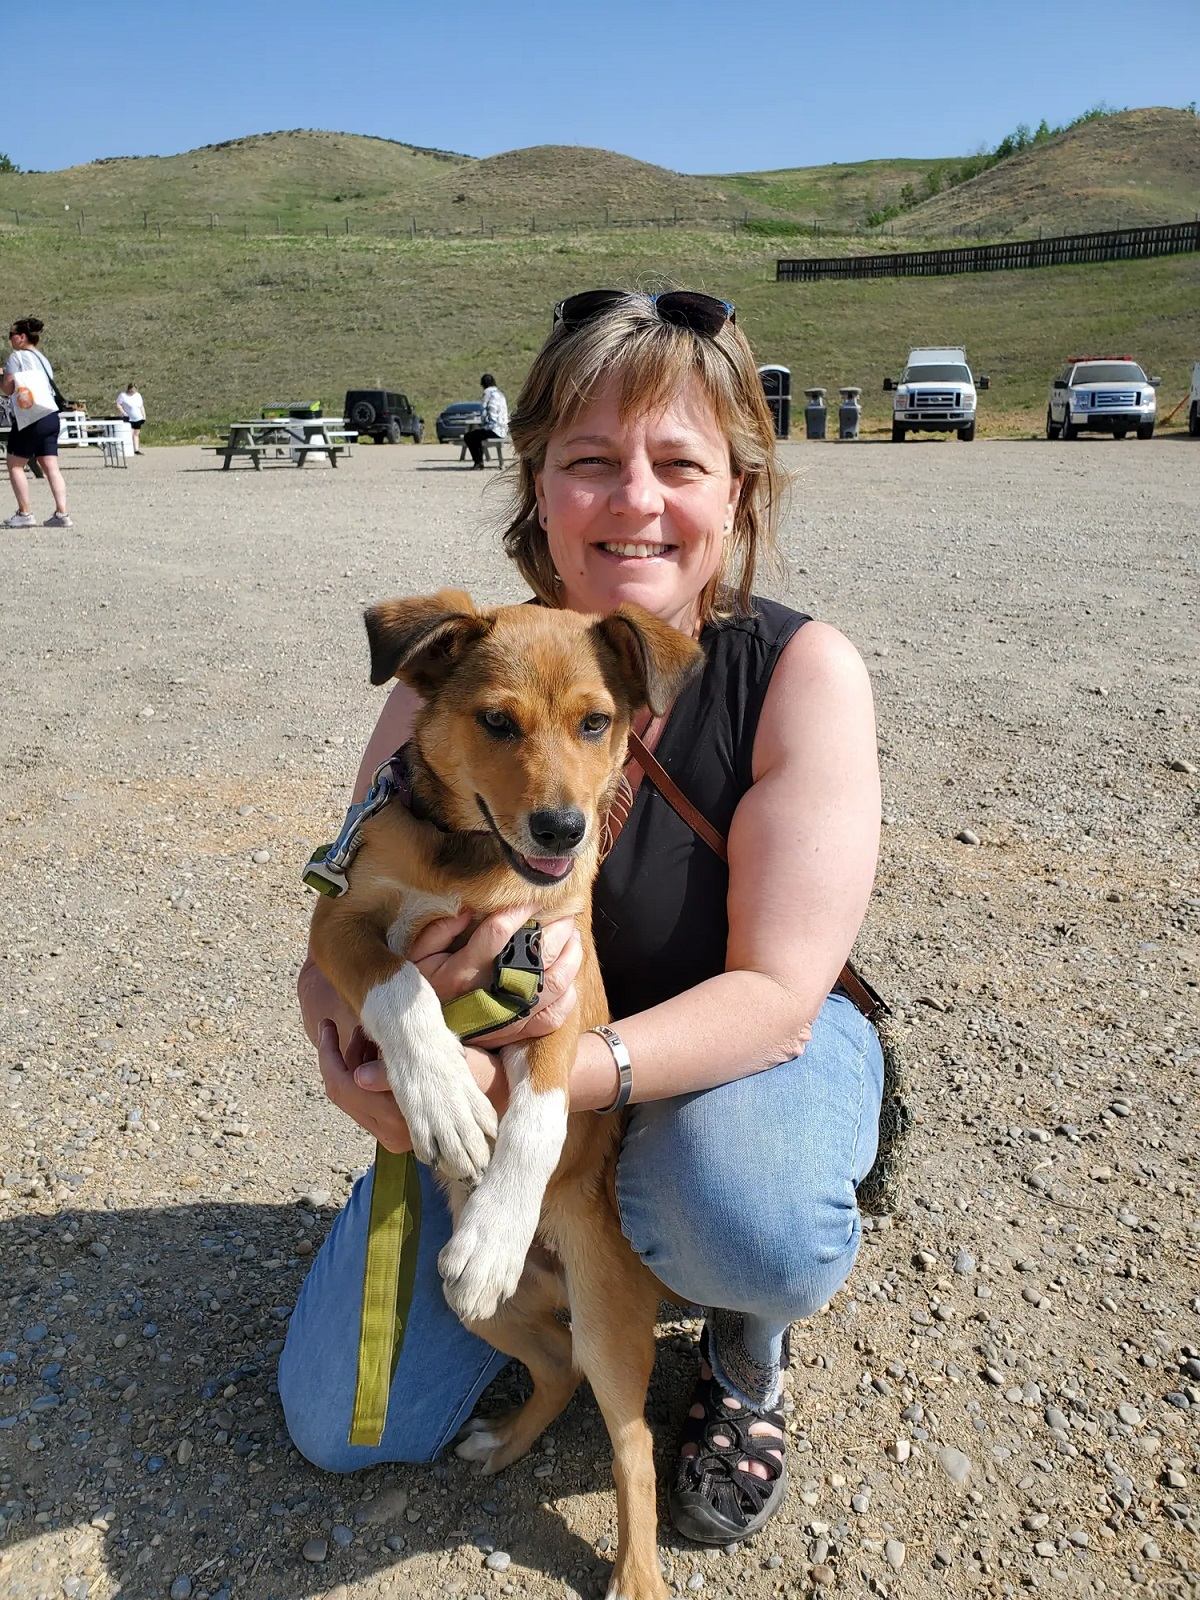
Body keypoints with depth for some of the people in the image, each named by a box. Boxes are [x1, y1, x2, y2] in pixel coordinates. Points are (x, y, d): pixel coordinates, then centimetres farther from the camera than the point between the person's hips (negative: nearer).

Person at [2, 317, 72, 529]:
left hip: (29, 417, -7)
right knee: (51, 466, 2)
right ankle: (62, 513, -6)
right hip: (51, 416, 7)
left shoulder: (17, 357, -5)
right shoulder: (43, 359, 19)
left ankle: (24, 513, -1)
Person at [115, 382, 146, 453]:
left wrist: (144, 416, 11)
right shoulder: (123, 395, -6)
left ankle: (136, 449, 9)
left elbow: (141, 407, 16)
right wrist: (123, 413, -17)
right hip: (128, 419, -5)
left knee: (136, 434, 6)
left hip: (138, 419, 5)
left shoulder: (138, 395, 10)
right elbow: (118, 405, -8)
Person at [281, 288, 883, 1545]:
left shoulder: (800, 671, -21)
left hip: (750, 1051, -2)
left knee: (746, 1222, -38)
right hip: (519, 1078, 3)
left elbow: (778, 991, -25)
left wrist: (533, 1079, -39)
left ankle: (745, 1351, 2)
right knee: (344, 1428, 0)